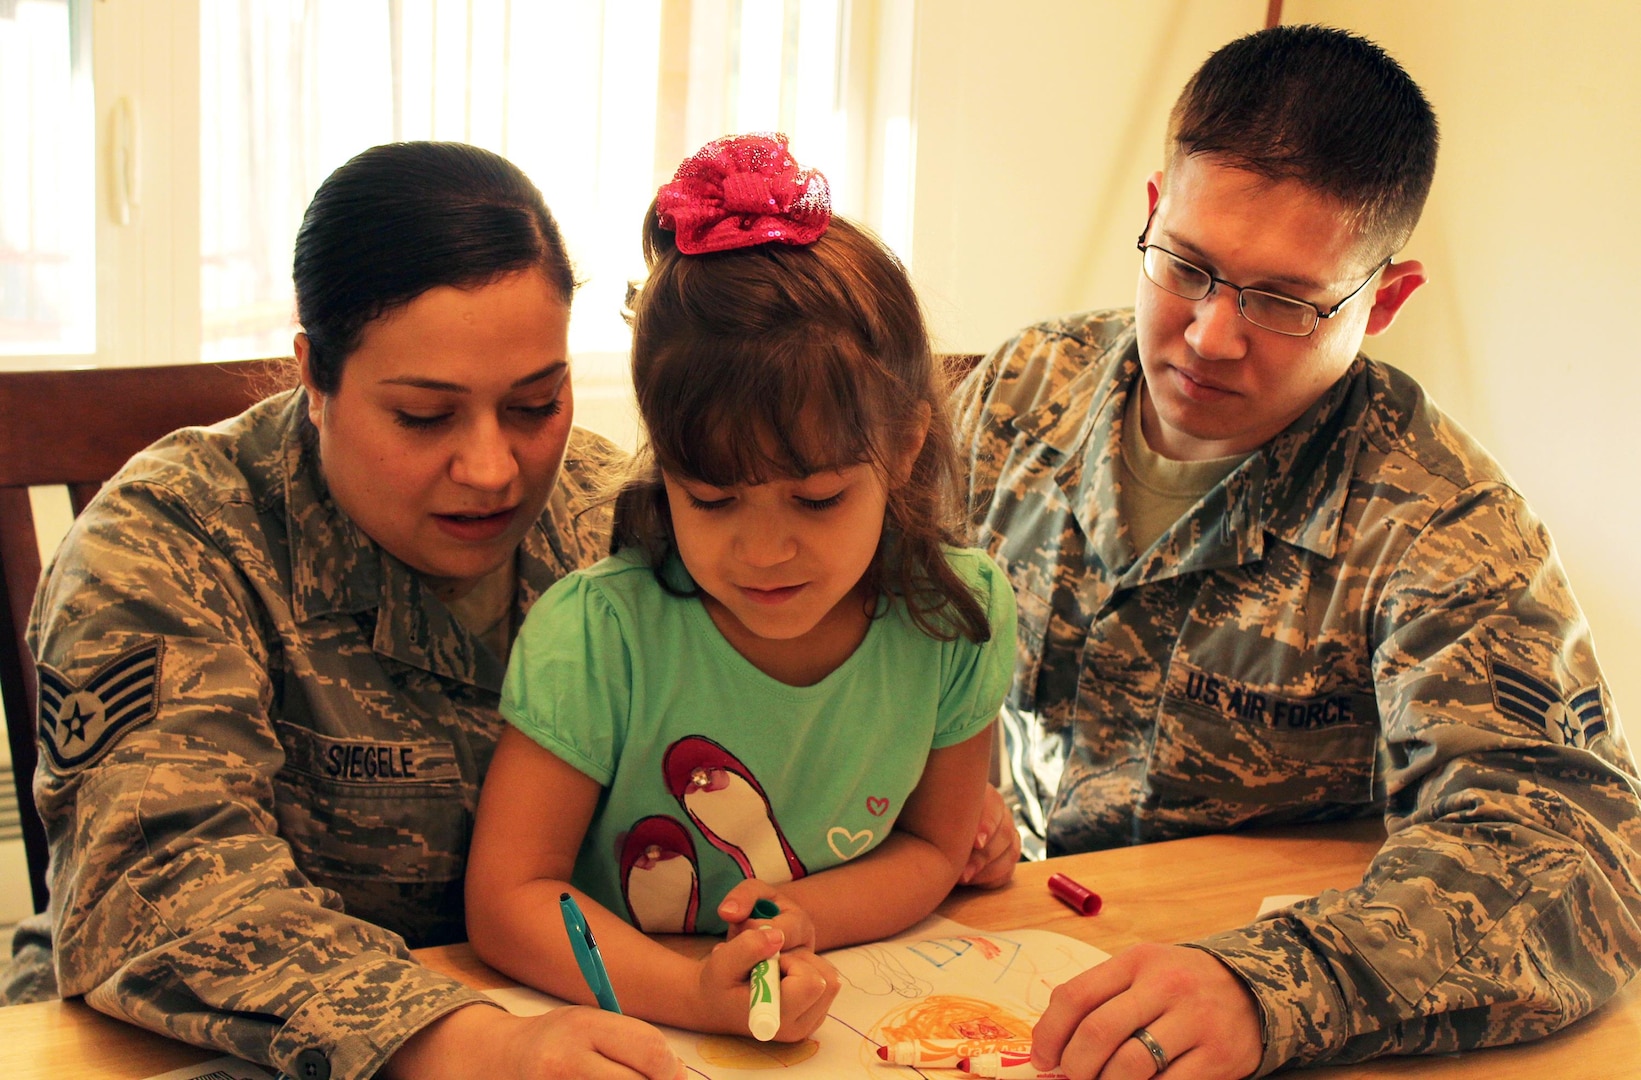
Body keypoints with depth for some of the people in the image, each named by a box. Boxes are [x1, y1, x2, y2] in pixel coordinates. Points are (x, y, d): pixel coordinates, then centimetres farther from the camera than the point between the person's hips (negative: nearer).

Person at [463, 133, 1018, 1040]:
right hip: (625, 1032, -2)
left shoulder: (957, 619, -11)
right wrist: (697, 995, -30)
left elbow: (933, 849, 2)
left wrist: (794, 916, -17)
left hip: (845, 1025, 3)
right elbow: (506, 899, -15)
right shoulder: (595, 635, -20)